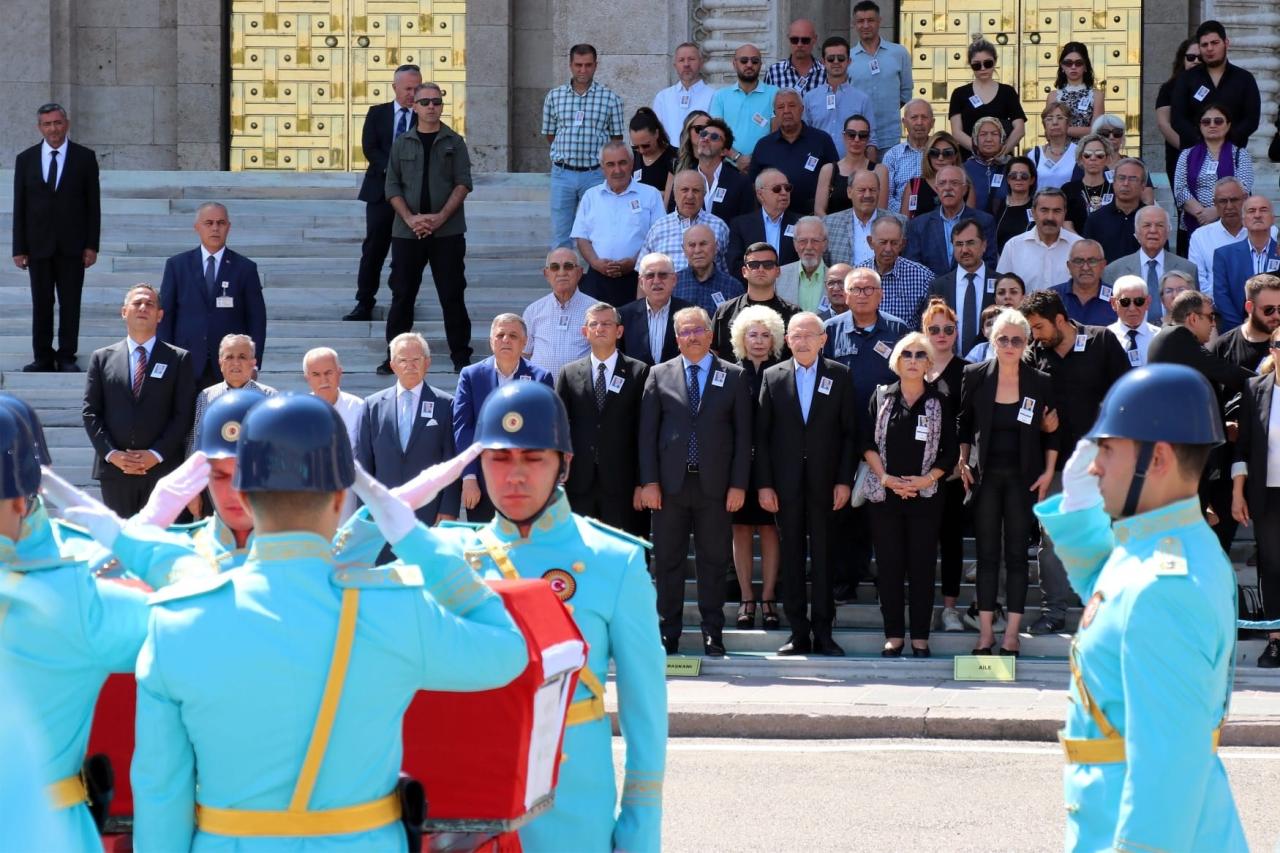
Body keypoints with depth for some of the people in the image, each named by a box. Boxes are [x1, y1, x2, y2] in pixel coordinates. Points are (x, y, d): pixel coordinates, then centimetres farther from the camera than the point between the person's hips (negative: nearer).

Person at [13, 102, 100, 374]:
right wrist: (19, 249, 0)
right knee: (41, 304, 3)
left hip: (72, 245, -1)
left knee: (70, 304, 1)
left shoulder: (85, 157, 2)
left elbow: (93, 204, 2)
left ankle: (67, 358, 8)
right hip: (38, 245, 1)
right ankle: (42, 358, 9)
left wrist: (92, 246, -4)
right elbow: (19, 207, 6)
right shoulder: (25, 159, 6)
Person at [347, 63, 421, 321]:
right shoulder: (377, 113, 8)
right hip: (381, 190, 1)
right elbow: (369, 148, -2)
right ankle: (364, 304, 5)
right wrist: (390, 169, -17)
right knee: (373, 249, 1)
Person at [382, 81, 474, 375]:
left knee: (452, 295, 0)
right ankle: (394, 355, 10)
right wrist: (410, 218, -10)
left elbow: (463, 184, -2)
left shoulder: (454, 143, 5)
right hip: (407, 232, 1)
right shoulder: (402, 143, 9)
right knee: (402, 295, 3)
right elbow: (392, 185, 4)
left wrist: (440, 217, -14)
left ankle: (461, 355, 6)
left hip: (447, 231, -1)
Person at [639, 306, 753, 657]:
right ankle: (667, 634, 11)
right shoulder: (659, 375, 7)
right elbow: (647, 431, 4)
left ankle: (712, 634, 11)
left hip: (715, 484, -1)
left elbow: (743, 433, 4)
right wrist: (649, 481, -4)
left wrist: (738, 484, -4)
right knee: (668, 561, 4)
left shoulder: (733, 377, 6)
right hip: (670, 484, 1)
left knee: (714, 561, 4)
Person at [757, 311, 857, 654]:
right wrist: (764, 484, -2)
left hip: (824, 482, -1)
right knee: (792, 558, 3)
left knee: (823, 557, 1)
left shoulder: (840, 376, 4)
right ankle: (798, 633, 8)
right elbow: (761, 435, 4)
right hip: (786, 483, 1)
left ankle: (823, 633, 7)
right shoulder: (772, 377, 5)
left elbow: (849, 431, 3)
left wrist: (844, 480, -4)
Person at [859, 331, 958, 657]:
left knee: (922, 566, 0)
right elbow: (867, 443, 4)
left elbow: (950, 451, 4)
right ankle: (893, 635, 6)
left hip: (925, 495, -1)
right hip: (885, 494, 1)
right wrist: (885, 477, -9)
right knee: (889, 565, 1)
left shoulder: (940, 402, 4)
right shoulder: (881, 397, 7)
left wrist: (927, 479, -9)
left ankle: (920, 636, 5)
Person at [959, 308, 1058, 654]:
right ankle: (985, 633, 4)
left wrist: (1048, 473, 0)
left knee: (1016, 553, 2)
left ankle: (1012, 633, 4)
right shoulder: (975, 376, -1)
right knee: (987, 553, 2)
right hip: (985, 475, 1)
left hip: (1023, 477, -1)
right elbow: (964, 424, 9)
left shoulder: (1040, 382, -1)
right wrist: (963, 463, 2)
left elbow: (1051, 431, 6)